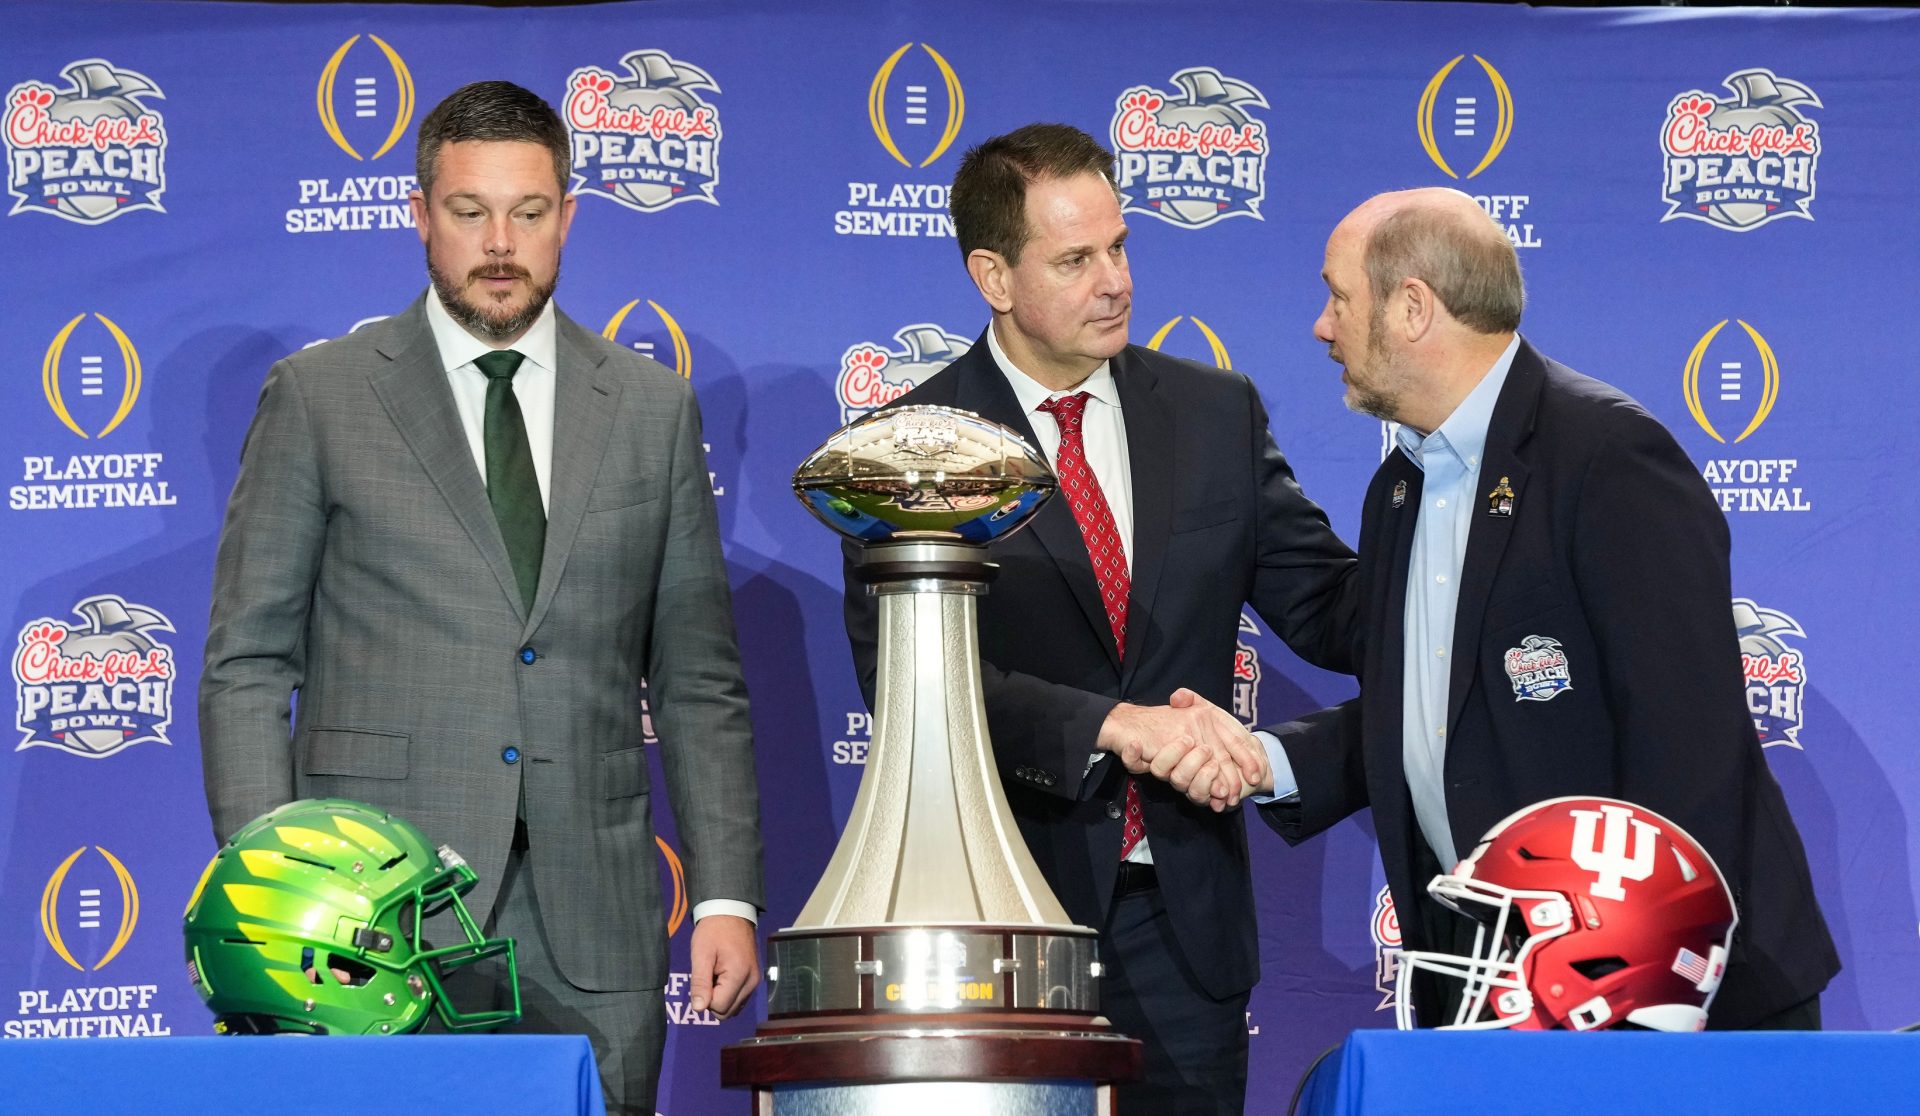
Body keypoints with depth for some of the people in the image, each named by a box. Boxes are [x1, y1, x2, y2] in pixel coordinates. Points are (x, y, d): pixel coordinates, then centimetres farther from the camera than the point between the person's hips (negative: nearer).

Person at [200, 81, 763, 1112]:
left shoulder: (654, 409, 12)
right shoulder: (319, 398, 5)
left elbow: (698, 683, 13)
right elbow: (247, 668, 4)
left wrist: (726, 897, 4)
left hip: (591, 933, 2)